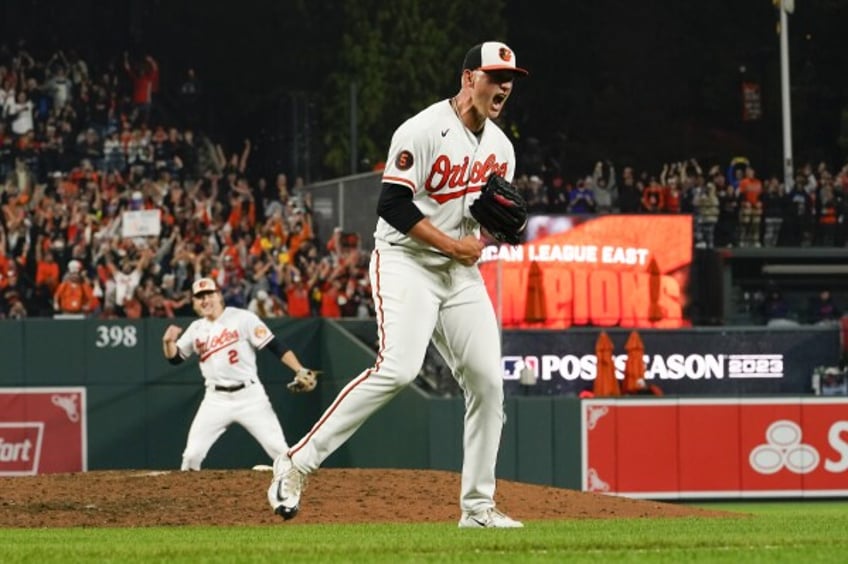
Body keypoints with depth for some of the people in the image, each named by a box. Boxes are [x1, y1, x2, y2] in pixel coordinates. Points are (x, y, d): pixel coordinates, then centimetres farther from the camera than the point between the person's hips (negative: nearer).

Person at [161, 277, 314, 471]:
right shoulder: (196, 329, 10)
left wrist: (300, 371, -19)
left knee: (280, 451, -9)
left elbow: (275, 346, -9)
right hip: (216, 399, 3)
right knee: (192, 454, -4)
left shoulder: (242, 318, -5)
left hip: (250, 395, -3)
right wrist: (168, 342, -9)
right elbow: (174, 358, 14)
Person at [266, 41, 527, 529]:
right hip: (407, 264, -8)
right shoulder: (424, 131, -14)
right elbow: (394, 205, -18)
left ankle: (478, 507, 8)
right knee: (399, 368, -26)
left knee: (488, 380, -1)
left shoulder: (500, 146, 10)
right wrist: (454, 245, -18)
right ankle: (299, 461, -19)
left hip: (462, 273, 8)